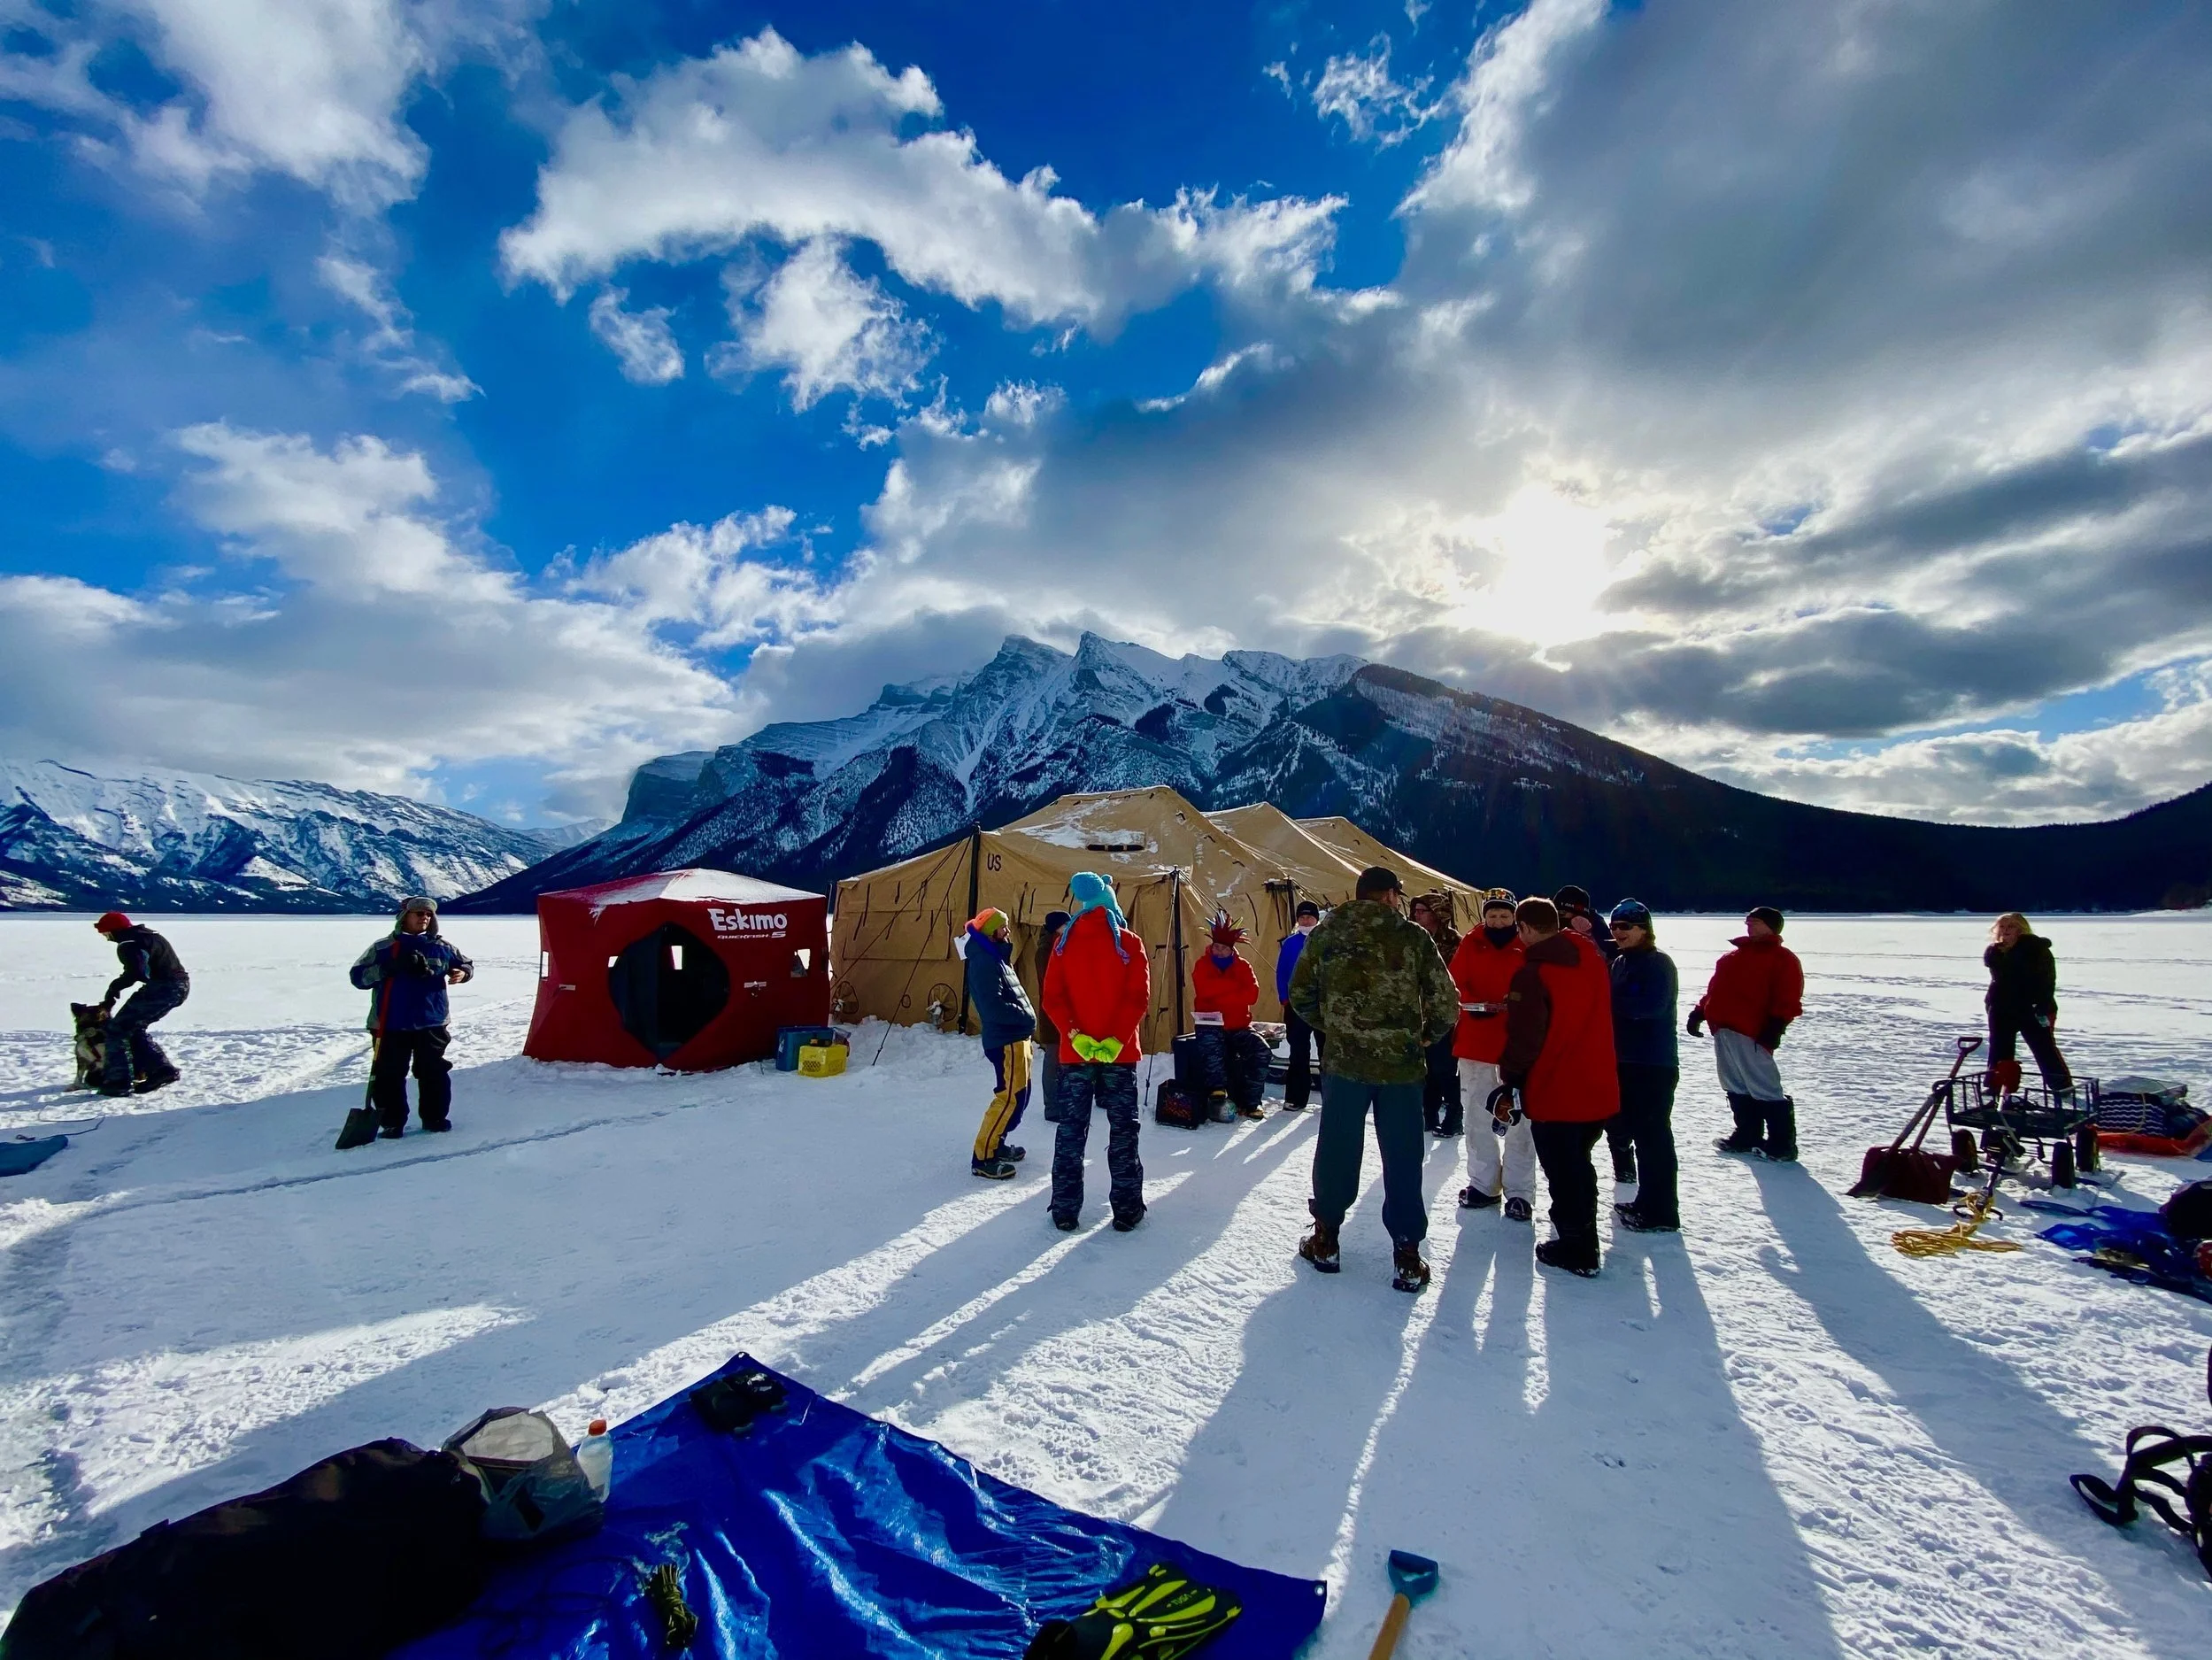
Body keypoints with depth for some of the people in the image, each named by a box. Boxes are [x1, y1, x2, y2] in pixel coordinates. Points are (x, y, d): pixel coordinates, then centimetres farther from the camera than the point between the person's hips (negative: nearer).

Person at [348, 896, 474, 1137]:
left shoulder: (442, 946, 6)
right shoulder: (384, 947, 1)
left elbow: (465, 965, 15)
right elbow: (358, 975, -2)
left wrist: (463, 973, -8)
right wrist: (388, 968, -17)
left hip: (432, 1023, 1)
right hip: (391, 1026, -1)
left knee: (434, 1072, 7)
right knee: (389, 1074, 2)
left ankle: (435, 1117, 20)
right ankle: (391, 1123, 14)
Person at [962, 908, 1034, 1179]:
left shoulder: (996, 958, 16)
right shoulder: (983, 963, -17)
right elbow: (993, 1006, -24)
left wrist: (1026, 1018, 1)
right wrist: (1026, 1017, -16)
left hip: (1016, 1037, 10)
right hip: (1005, 1040, -10)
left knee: (1020, 1093, 17)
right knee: (1010, 1097, -10)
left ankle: (996, 1143, 30)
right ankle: (982, 1157, -3)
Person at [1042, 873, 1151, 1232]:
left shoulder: (1064, 942, 0)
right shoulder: (1129, 943, -2)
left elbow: (1052, 998, -6)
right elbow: (1138, 999, -11)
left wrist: (1074, 1035, -12)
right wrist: (1117, 1040, -15)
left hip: (1073, 1053, 1)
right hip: (1121, 1053, -1)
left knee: (1071, 1129, 9)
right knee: (1123, 1129, 9)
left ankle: (1065, 1210, 13)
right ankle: (1127, 1209, 13)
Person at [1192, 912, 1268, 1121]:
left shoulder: (1242, 966, 8)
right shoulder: (1203, 965, 3)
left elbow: (1252, 994, -7)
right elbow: (1204, 989, -17)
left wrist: (1220, 997, -13)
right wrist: (1233, 986, -10)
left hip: (1238, 1026, 3)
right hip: (1210, 1025, -3)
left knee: (1260, 1050, -20)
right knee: (1211, 1045, -36)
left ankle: (1250, 1101, -13)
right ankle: (1218, 1089, -27)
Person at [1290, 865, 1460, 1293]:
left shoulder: (1325, 934, -1)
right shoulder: (1413, 937, -5)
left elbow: (1301, 994, 3)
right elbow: (1446, 1002, -3)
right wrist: (1426, 1035, 14)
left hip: (1344, 1062, 1)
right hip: (1402, 1065, -1)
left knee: (1336, 1150, 13)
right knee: (1403, 1160, 9)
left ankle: (1325, 1240, 24)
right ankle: (1407, 1257, 15)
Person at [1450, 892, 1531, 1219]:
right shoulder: (1470, 945, 3)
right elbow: (1455, 983, -2)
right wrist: (1475, 1004, -20)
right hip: (1475, 1040, 2)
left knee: (1519, 1118, 1)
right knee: (1478, 1116, 11)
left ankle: (1519, 1192, 11)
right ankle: (1483, 1183, 24)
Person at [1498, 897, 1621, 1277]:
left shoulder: (1531, 972, -20)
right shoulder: (1591, 958, 3)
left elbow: (1525, 1035, -19)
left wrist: (1511, 1080, -8)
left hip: (1553, 1090, -7)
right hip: (1597, 1087, 7)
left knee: (1562, 1170, 7)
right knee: (1579, 1163, 22)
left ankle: (1575, 1250, 17)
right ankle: (1583, 1240, 34)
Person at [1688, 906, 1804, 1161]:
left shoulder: (1783, 959, 0)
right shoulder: (1734, 956, 23)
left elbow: (1788, 999, -10)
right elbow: (1716, 990, 25)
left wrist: (1775, 1025, -20)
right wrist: (1699, 1012, 18)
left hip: (1752, 1034, -8)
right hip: (1723, 1030, 8)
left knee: (1764, 1089, -6)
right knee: (1736, 1088, 13)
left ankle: (1782, 1144, 2)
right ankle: (1747, 1136, 22)